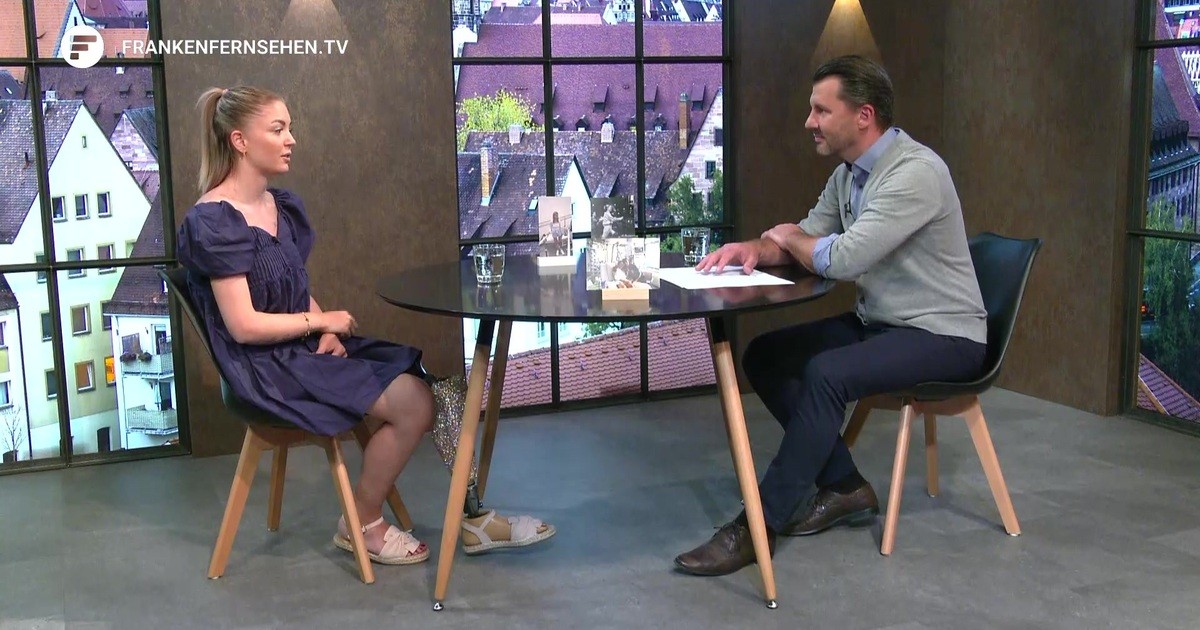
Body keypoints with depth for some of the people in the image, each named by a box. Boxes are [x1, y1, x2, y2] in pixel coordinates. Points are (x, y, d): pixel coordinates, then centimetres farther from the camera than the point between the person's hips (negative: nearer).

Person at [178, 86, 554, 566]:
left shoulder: (283, 207, 11)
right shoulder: (214, 221, -15)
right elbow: (244, 326, -19)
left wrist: (327, 334, -2)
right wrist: (322, 321, -9)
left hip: (307, 345, 8)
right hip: (265, 366, -8)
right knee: (412, 401, -19)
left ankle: (471, 517, 0)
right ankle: (361, 524, 0)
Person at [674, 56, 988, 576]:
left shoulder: (914, 172, -23)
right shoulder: (848, 173, 7)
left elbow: (842, 259, -29)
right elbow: (805, 242, 15)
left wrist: (790, 237, -8)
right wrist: (755, 249, -8)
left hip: (942, 337, -10)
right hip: (878, 322, 10)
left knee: (826, 373, -32)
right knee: (763, 356, -1)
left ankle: (760, 525, -23)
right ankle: (845, 488, 4)